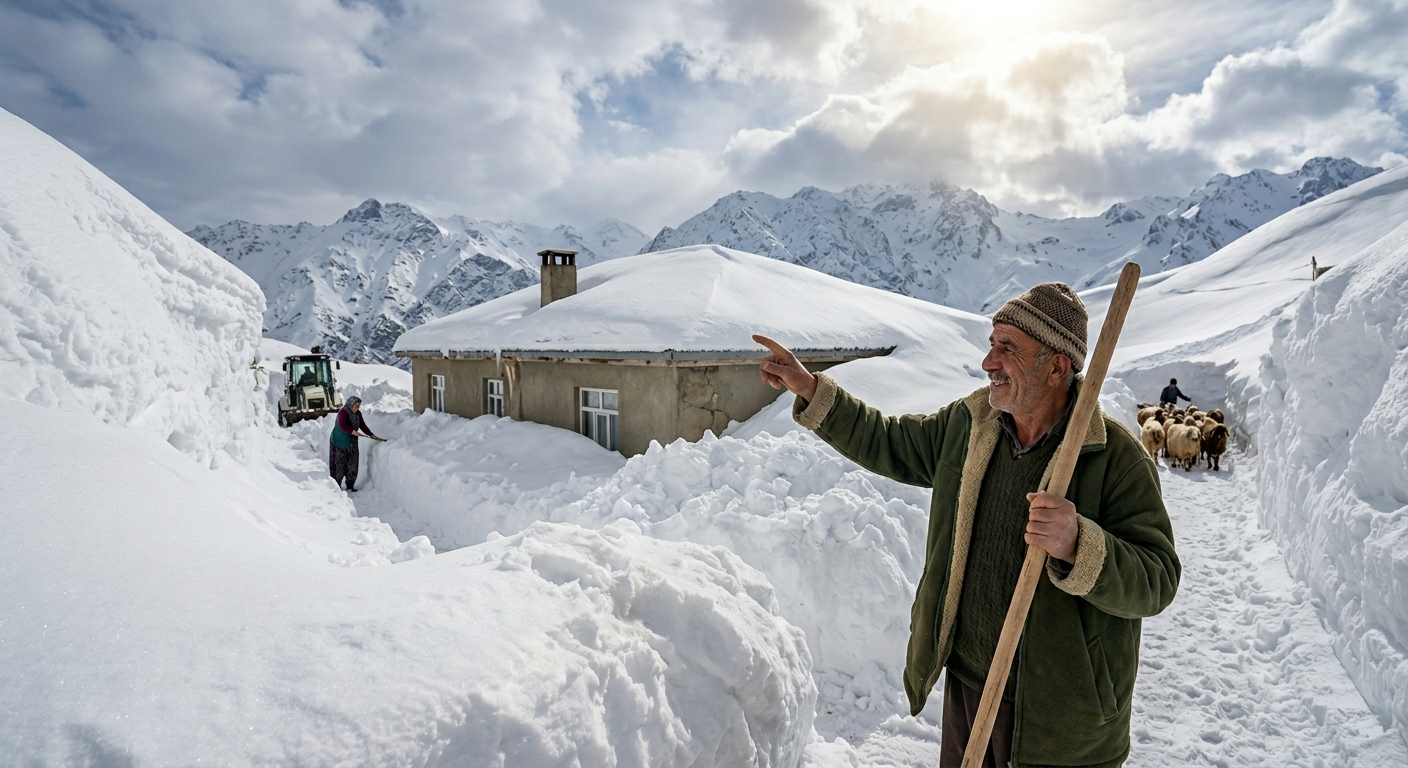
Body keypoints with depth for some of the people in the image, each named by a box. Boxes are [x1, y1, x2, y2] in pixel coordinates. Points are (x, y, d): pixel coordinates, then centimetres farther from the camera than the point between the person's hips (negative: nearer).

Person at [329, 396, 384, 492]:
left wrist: (372, 436, 0)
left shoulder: (358, 414, 2)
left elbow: (363, 426, 7)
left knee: (352, 466, 9)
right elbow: (342, 425, -37)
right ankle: (336, 487, 11)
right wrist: (354, 432, -41)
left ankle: (350, 485, 20)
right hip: (339, 444, -7)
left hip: (352, 444, 7)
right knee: (339, 465, 1)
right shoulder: (343, 413, -20)